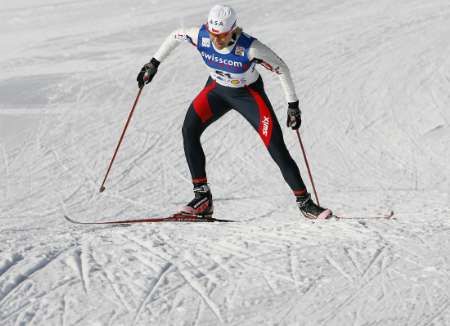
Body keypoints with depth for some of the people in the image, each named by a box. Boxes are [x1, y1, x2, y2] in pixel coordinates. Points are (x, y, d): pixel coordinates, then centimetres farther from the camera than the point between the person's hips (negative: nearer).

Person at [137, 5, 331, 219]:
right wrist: (153, 63, 1)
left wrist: (293, 105, -18)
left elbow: (281, 68, -21)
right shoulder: (201, 36, -25)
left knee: (277, 149, -12)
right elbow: (175, 36, -2)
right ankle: (202, 197, -11)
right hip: (217, 90, 4)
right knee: (189, 130, -18)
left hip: (249, 94, -4)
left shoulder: (249, 48, -35)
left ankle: (305, 203, 2)